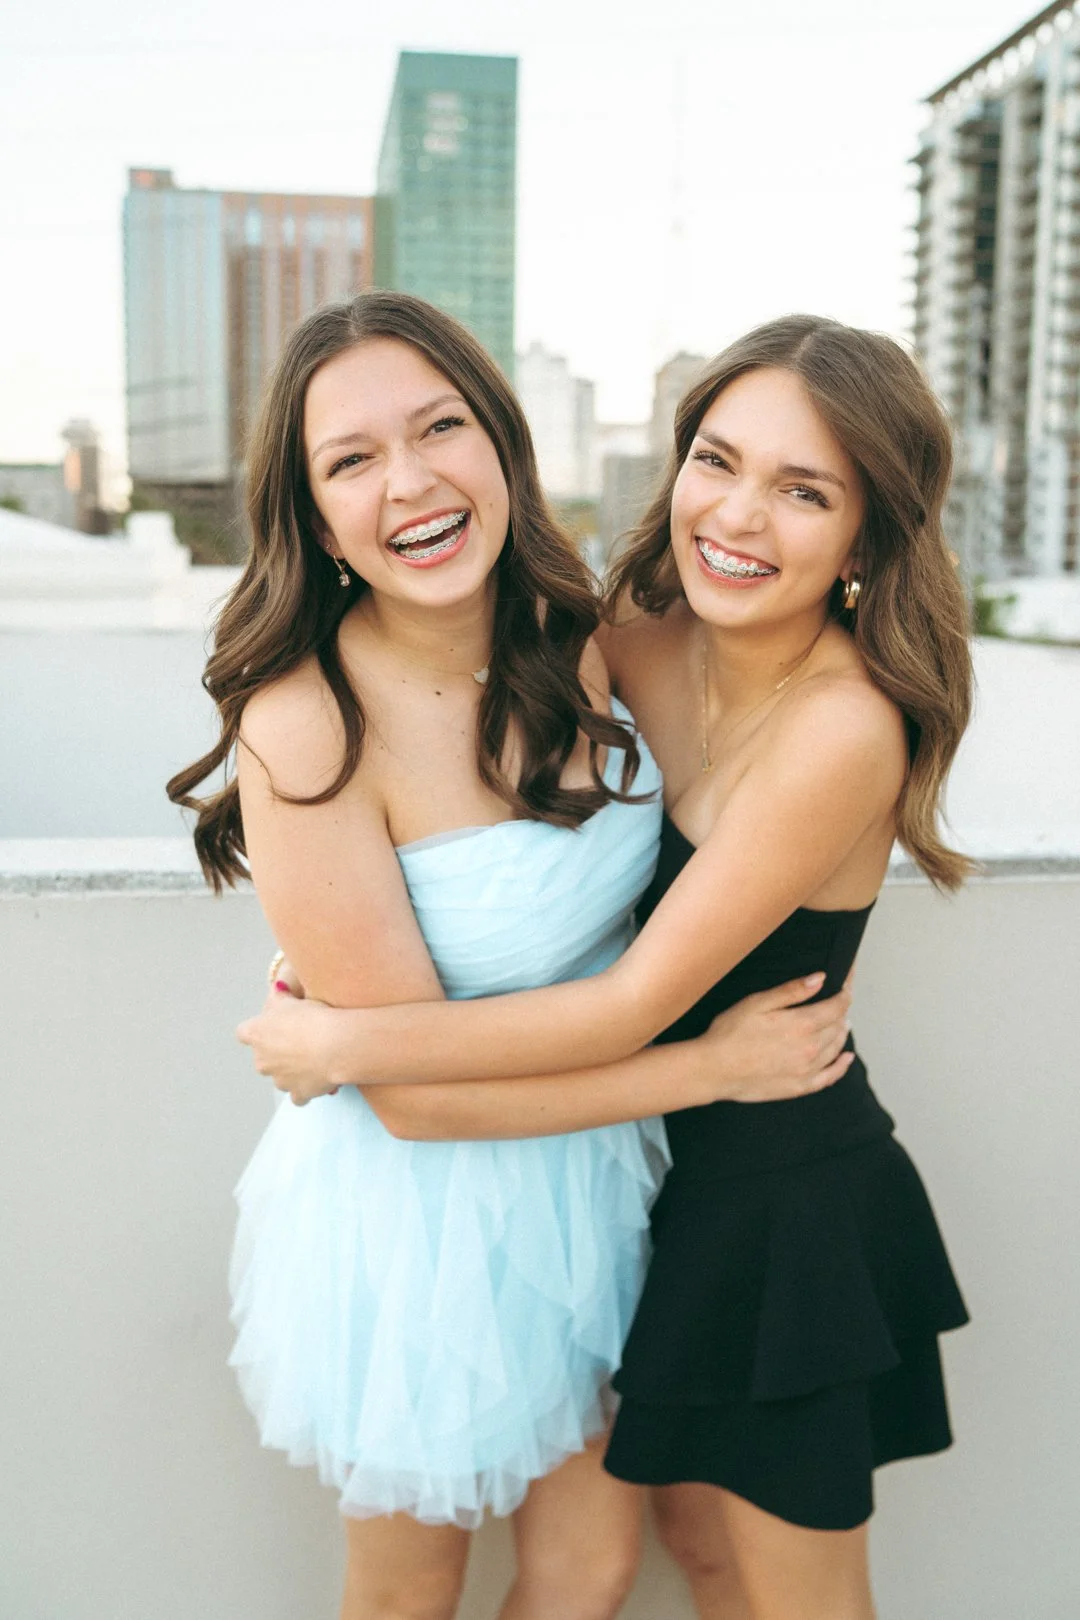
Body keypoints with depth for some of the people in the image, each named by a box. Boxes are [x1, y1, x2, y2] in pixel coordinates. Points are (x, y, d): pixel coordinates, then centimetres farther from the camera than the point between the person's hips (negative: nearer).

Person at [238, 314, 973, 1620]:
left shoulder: (841, 728, -28)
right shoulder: (648, 644, -6)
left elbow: (634, 1004, -26)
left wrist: (341, 1045, -18)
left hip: (792, 1204, -6)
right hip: (685, 1170, 7)